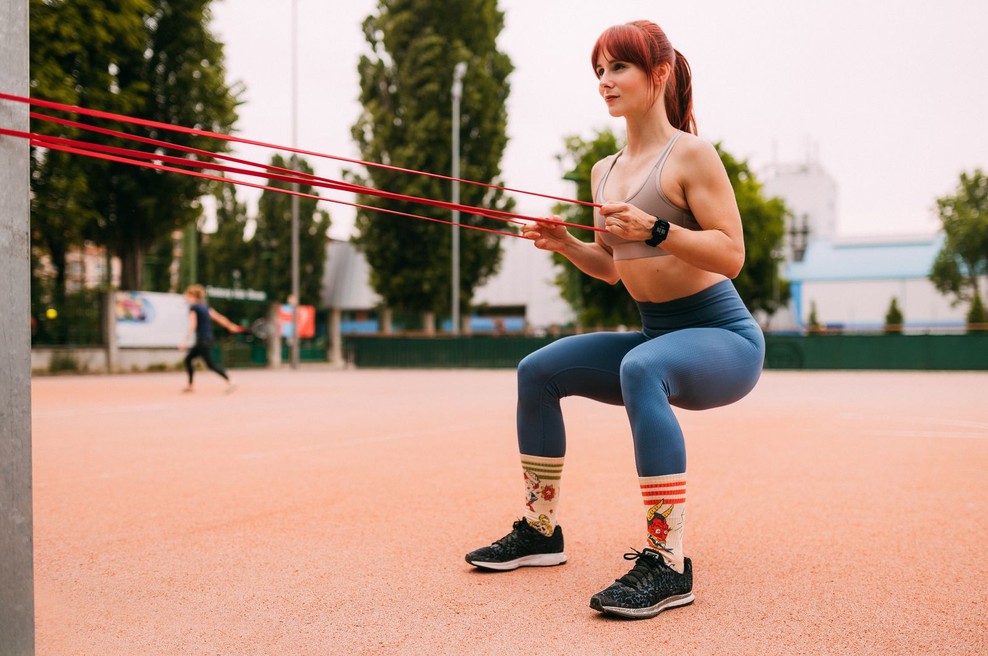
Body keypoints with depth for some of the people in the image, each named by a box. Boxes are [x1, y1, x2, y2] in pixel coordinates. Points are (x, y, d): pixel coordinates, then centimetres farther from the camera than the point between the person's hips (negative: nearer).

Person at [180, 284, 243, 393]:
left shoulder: (193, 308, -9)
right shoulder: (205, 307, 13)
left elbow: (192, 326, -18)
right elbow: (219, 317, 13)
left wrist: (186, 341, -21)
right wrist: (230, 326, 20)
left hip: (203, 340, -9)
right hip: (208, 338, 9)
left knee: (211, 364, -9)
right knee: (188, 359, 16)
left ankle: (230, 383, -16)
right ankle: (189, 386, 20)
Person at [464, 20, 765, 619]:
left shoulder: (690, 155, -11)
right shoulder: (605, 171, 10)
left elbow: (732, 255, -19)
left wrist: (655, 229, -31)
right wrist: (566, 244, 0)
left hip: (725, 339, -8)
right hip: (655, 337, 8)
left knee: (640, 368, -39)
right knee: (538, 371, 2)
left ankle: (667, 564, -34)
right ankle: (541, 532, 14)